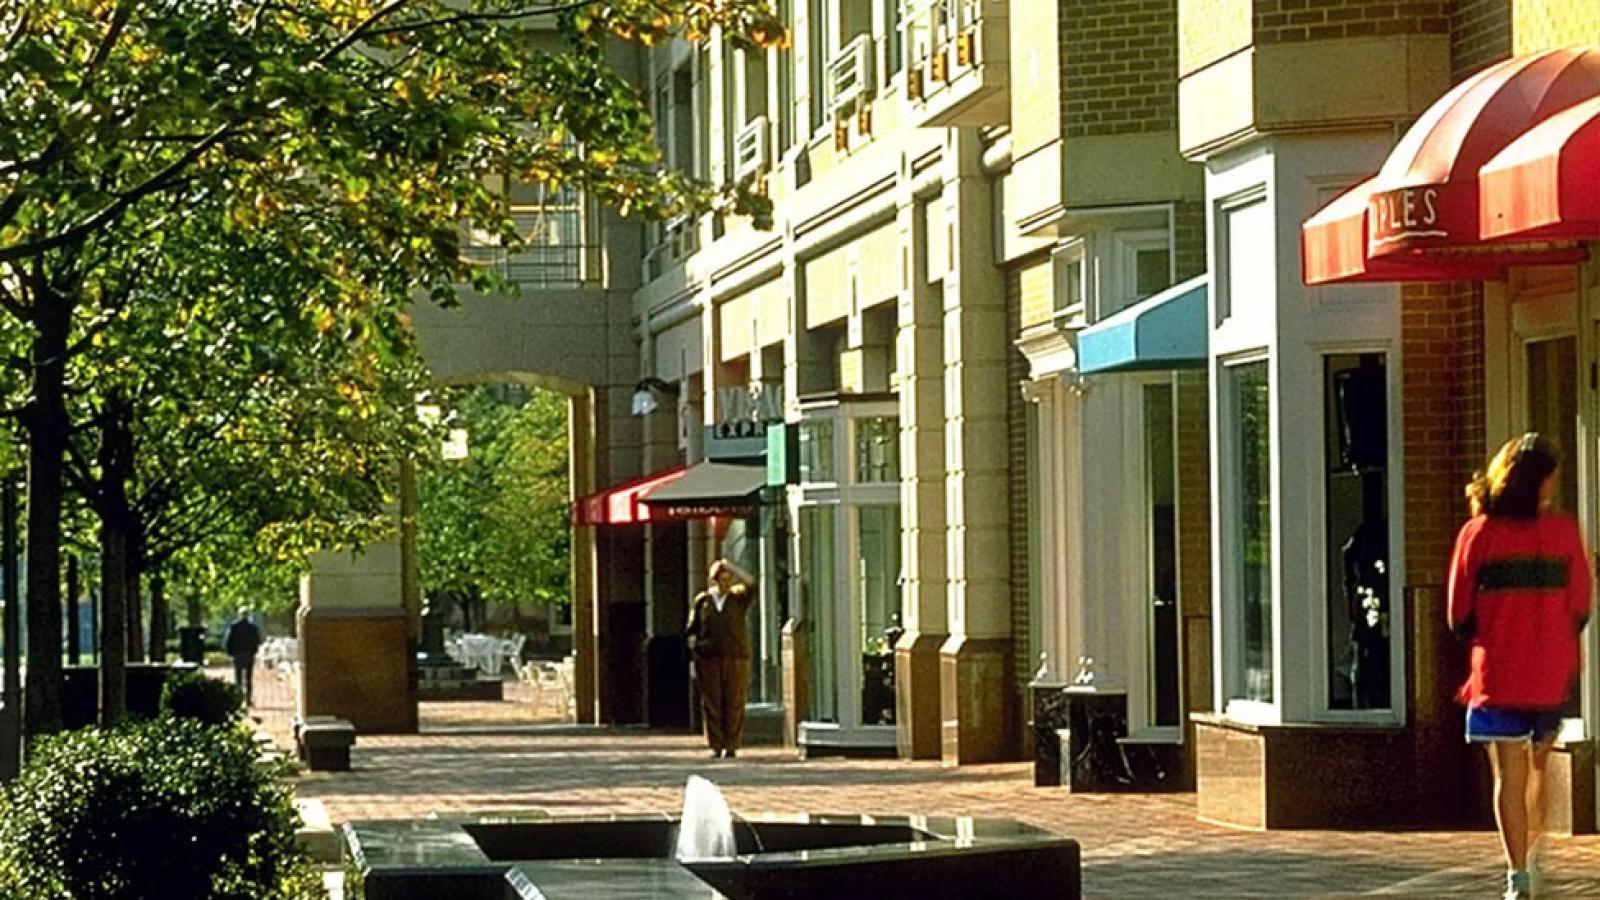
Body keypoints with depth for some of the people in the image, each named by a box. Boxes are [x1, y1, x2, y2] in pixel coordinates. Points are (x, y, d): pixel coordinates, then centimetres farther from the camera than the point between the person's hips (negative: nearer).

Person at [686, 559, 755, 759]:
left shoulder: (738, 599, 9)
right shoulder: (701, 601, 11)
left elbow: (750, 585, -10)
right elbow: (691, 630, 14)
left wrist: (730, 567, -5)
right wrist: (693, 643, -6)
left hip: (736, 658, 0)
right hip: (709, 658, 0)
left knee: (734, 704, -3)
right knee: (711, 703, -3)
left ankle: (732, 746, 2)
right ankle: (716, 746, 2)